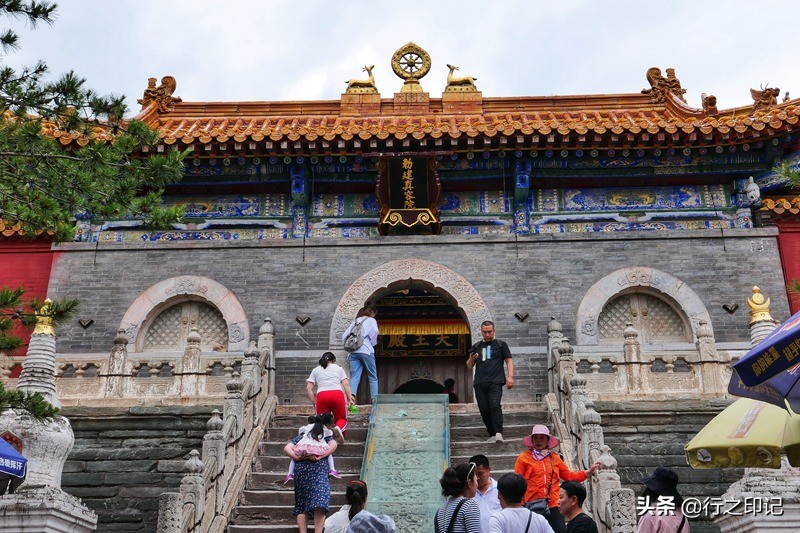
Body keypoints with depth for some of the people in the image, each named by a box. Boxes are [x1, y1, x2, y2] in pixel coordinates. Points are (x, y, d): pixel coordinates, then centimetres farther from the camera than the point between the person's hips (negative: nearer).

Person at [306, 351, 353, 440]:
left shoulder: (315, 370, 25)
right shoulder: (338, 368, 25)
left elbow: (308, 389, 13)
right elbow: (346, 384, 10)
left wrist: (314, 403, 17)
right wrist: (349, 399, 10)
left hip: (321, 396, 0)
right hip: (337, 394, 0)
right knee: (341, 419, 16)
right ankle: (339, 428, -20)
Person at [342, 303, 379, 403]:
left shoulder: (355, 321, 22)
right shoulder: (371, 320, 7)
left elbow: (344, 336, 16)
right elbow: (374, 332, -14)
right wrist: (373, 344, 0)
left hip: (353, 352, 4)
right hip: (366, 351, -4)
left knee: (354, 377, -4)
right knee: (373, 377, 6)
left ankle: (352, 396, -25)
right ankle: (374, 398, 0)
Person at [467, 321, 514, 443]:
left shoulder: (501, 345, 14)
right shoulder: (476, 346, 21)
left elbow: (509, 360, 9)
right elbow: (469, 366, 23)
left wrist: (510, 376, -6)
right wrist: (472, 359, -1)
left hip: (495, 382, -3)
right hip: (479, 383, 4)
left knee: (494, 406, -21)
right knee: (484, 409, -1)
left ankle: (498, 433, -25)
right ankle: (492, 435, 8)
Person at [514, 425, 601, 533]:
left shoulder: (554, 458, 14)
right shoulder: (523, 458, 2)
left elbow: (569, 476, 16)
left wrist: (588, 472, 8)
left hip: (553, 506, 3)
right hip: (532, 507, -3)